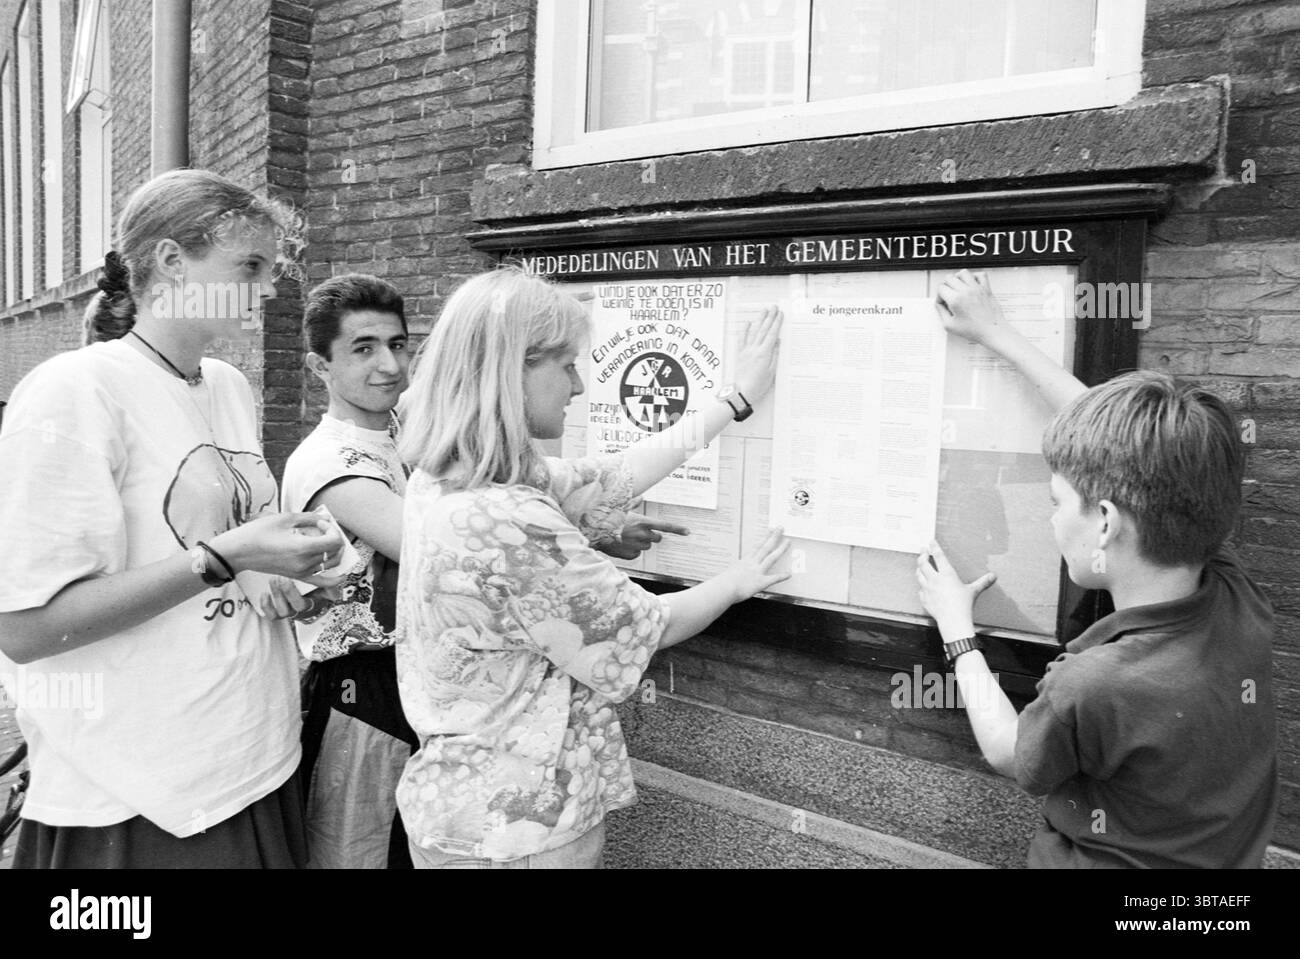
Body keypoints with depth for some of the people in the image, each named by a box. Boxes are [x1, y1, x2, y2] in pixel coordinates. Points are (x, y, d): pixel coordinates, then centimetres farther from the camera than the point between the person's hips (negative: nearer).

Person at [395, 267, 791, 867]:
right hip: (518, 828, -8)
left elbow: (611, 479, 1)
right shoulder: (505, 524, -31)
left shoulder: (443, 480, -3)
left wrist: (739, 396, 6)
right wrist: (737, 582, 0)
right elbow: (638, 633, -19)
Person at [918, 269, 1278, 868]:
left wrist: (957, 631, 0)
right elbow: (1119, 440, -7)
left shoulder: (1092, 687, -34)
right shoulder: (1240, 604, -16)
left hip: (1113, 858, -5)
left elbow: (1007, 752, -11)